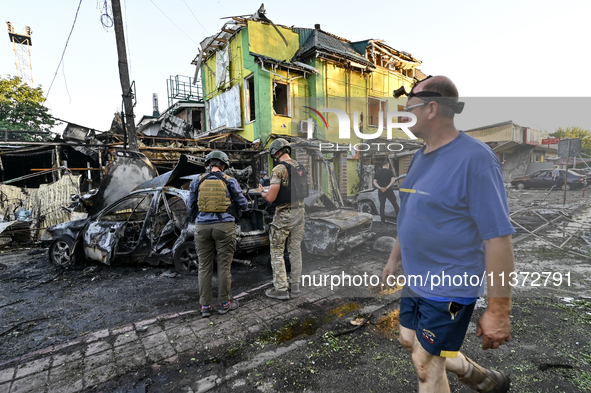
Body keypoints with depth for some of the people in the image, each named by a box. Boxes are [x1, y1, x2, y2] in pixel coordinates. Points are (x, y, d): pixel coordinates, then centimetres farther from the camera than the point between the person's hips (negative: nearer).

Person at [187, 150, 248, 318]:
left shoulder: (197, 181, 3)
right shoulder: (229, 181, -2)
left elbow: (192, 205, 12)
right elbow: (243, 205, 3)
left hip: (202, 226, 2)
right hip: (224, 226, -2)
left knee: (204, 266, 11)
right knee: (224, 266, 8)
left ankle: (205, 306, 17)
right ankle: (224, 303, 19)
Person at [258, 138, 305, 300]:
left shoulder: (279, 169, -16)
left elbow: (271, 198, -19)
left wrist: (262, 192, 3)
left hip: (284, 215, -7)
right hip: (299, 211, 7)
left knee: (277, 252, 5)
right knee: (295, 249, 14)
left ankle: (280, 289, 10)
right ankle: (295, 285, 23)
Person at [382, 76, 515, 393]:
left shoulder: (474, 159, -21)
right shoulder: (420, 157, 5)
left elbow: (498, 237, -22)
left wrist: (499, 311, -20)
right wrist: (394, 259, 18)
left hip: (449, 287, -8)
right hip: (416, 279, 9)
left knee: (426, 364, 6)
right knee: (410, 341, 23)